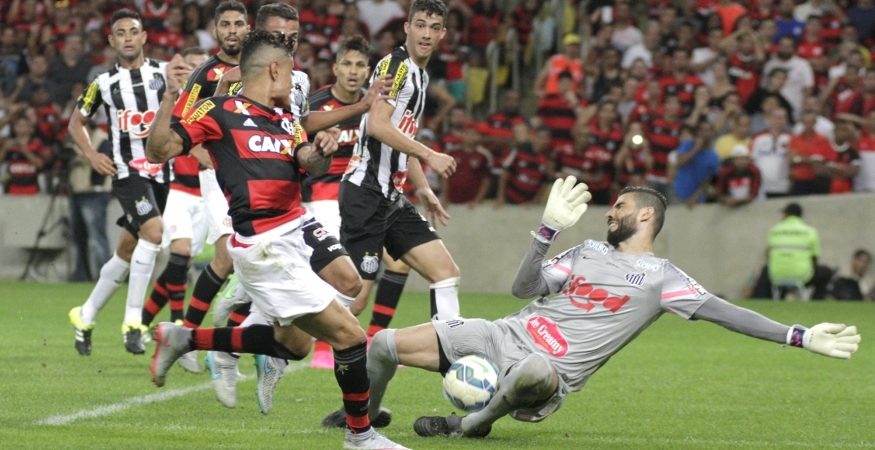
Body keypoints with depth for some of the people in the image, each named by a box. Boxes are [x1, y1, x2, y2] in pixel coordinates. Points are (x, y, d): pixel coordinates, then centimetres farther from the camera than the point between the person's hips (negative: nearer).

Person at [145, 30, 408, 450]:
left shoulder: (285, 119, 16)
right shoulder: (220, 112, -6)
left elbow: (310, 164, 2)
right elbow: (158, 151, -9)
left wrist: (320, 153, -20)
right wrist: (169, 97, -23)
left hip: (294, 236, 9)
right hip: (265, 248, -9)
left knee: (288, 342, 23)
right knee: (350, 336, -9)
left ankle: (183, 338, 31)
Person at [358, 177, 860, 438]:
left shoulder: (660, 278, 2)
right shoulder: (590, 251, 17)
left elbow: (723, 311, -7)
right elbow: (524, 287, 8)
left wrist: (800, 335, -17)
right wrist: (550, 227, -4)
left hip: (546, 369, -5)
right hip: (504, 336, 5)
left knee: (534, 371, -46)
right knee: (385, 344, -6)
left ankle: (474, 422, -16)